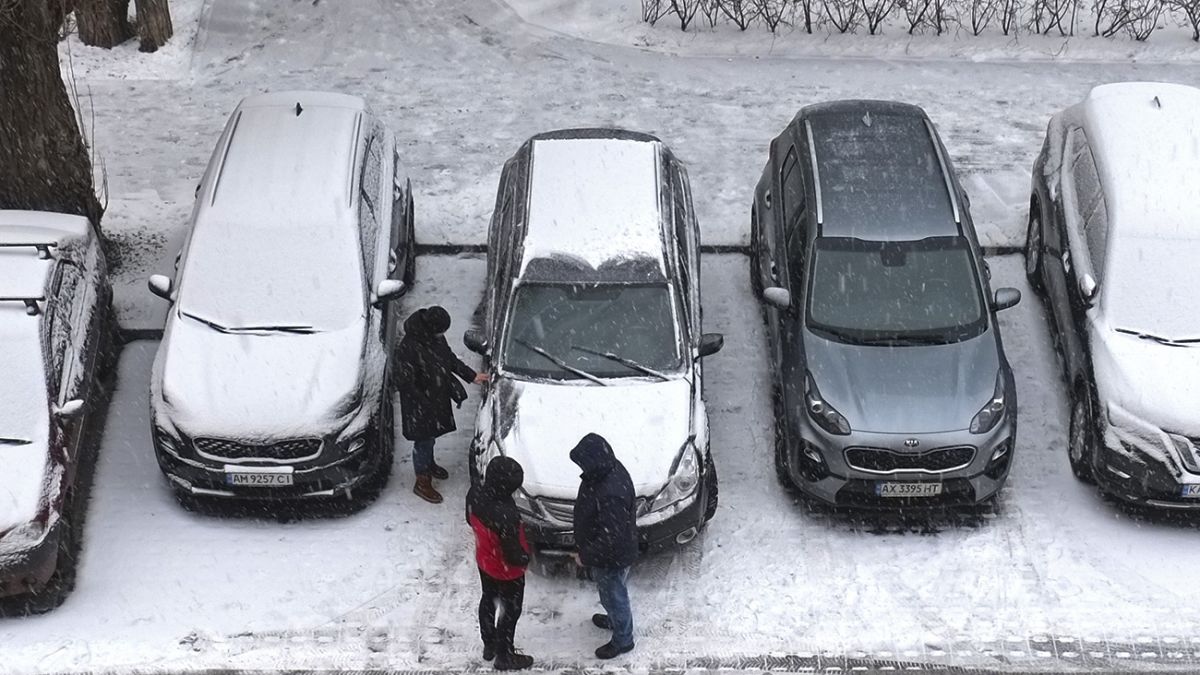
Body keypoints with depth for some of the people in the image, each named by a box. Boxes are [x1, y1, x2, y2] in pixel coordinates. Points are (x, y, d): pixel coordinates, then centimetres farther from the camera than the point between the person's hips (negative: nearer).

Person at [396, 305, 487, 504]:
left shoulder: (436, 337, -10)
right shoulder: (409, 348, -34)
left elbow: (449, 357, 9)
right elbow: (407, 382, -27)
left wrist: (471, 375, 9)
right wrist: (425, 404, -22)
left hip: (438, 396, 8)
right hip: (420, 404, -8)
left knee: (431, 435, 28)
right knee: (423, 439, 8)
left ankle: (428, 464, 52)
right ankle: (422, 483, 26)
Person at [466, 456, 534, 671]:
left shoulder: (475, 493, -22)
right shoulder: (506, 515, -43)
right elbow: (513, 555, -30)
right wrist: (525, 558, -8)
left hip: (484, 562, 6)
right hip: (507, 572, -6)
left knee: (488, 600, 30)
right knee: (511, 611, 19)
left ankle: (489, 645, 51)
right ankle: (504, 656, 39)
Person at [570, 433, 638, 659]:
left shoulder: (611, 495, -42)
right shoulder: (609, 469, -13)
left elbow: (611, 538, -34)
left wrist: (586, 556, -18)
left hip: (612, 557, -8)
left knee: (613, 595, 17)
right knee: (609, 592, 32)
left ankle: (622, 640, 40)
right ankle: (615, 620, 58)